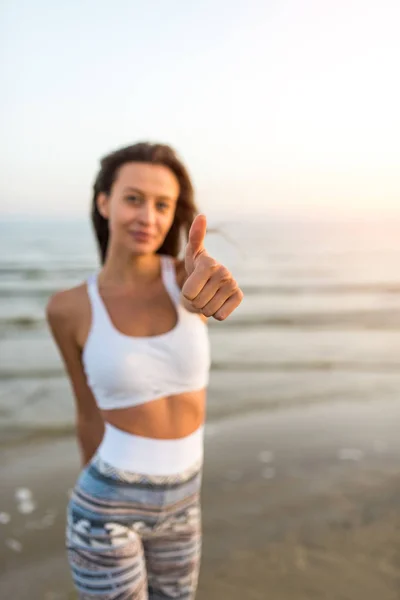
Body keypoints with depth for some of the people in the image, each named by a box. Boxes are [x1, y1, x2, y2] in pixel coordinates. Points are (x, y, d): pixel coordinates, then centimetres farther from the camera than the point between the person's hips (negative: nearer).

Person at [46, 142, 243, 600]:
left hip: (179, 503, 3)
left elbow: (212, 293, -34)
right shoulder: (69, 309, -11)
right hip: (107, 506, -3)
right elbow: (90, 412, 1)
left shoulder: (187, 273, -8)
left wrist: (216, 285, -59)